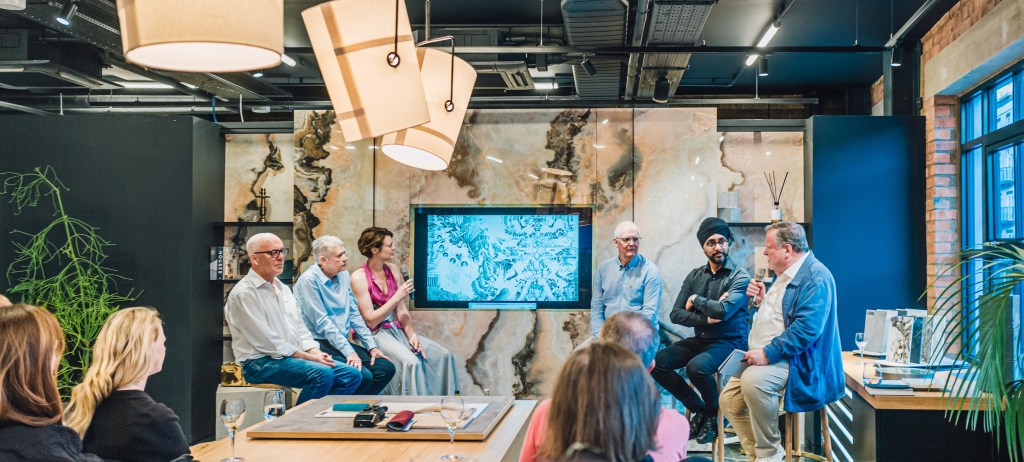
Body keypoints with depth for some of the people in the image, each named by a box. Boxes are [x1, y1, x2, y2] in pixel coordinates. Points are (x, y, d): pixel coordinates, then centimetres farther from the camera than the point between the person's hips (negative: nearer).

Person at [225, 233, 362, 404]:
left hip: (293, 356, 9)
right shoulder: (243, 293, -10)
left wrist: (315, 352, -3)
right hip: (260, 363, -8)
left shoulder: (283, 289, 18)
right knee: (322, 374, -31)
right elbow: (268, 343, -16)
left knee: (352, 375, -5)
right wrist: (310, 357, -16)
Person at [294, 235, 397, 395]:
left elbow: (354, 314, 15)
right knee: (363, 376, -26)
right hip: (319, 344, -8)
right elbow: (322, 323, -17)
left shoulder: (343, 275, 10)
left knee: (386, 368, -7)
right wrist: (349, 352, -22)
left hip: (342, 341, 8)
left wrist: (372, 346, 6)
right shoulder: (309, 280, -13)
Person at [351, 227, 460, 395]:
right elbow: (371, 321, -14)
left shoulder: (393, 270, 8)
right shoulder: (359, 277, -11)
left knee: (443, 355, -9)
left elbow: (402, 310, 7)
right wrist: (397, 297, -16)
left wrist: (412, 335, -9)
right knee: (411, 362, -32)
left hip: (396, 330, 7)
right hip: (374, 335, -7)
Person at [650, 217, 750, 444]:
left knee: (696, 367, -34)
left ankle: (715, 415, -3)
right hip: (700, 339, 6)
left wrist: (696, 299, -9)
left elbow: (723, 310, -26)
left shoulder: (740, 277, -10)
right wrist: (706, 318, -16)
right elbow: (676, 314, 0)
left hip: (729, 342, -6)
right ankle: (699, 409, 5)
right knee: (656, 363, -12)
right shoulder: (695, 276, 6)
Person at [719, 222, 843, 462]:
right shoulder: (784, 274, 16)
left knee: (753, 379, -34)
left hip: (795, 361, -10)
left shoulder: (815, 278, -17)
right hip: (766, 356, 10)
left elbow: (807, 327, -27)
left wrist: (768, 354, -29)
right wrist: (762, 301, 7)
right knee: (729, 400, 0)